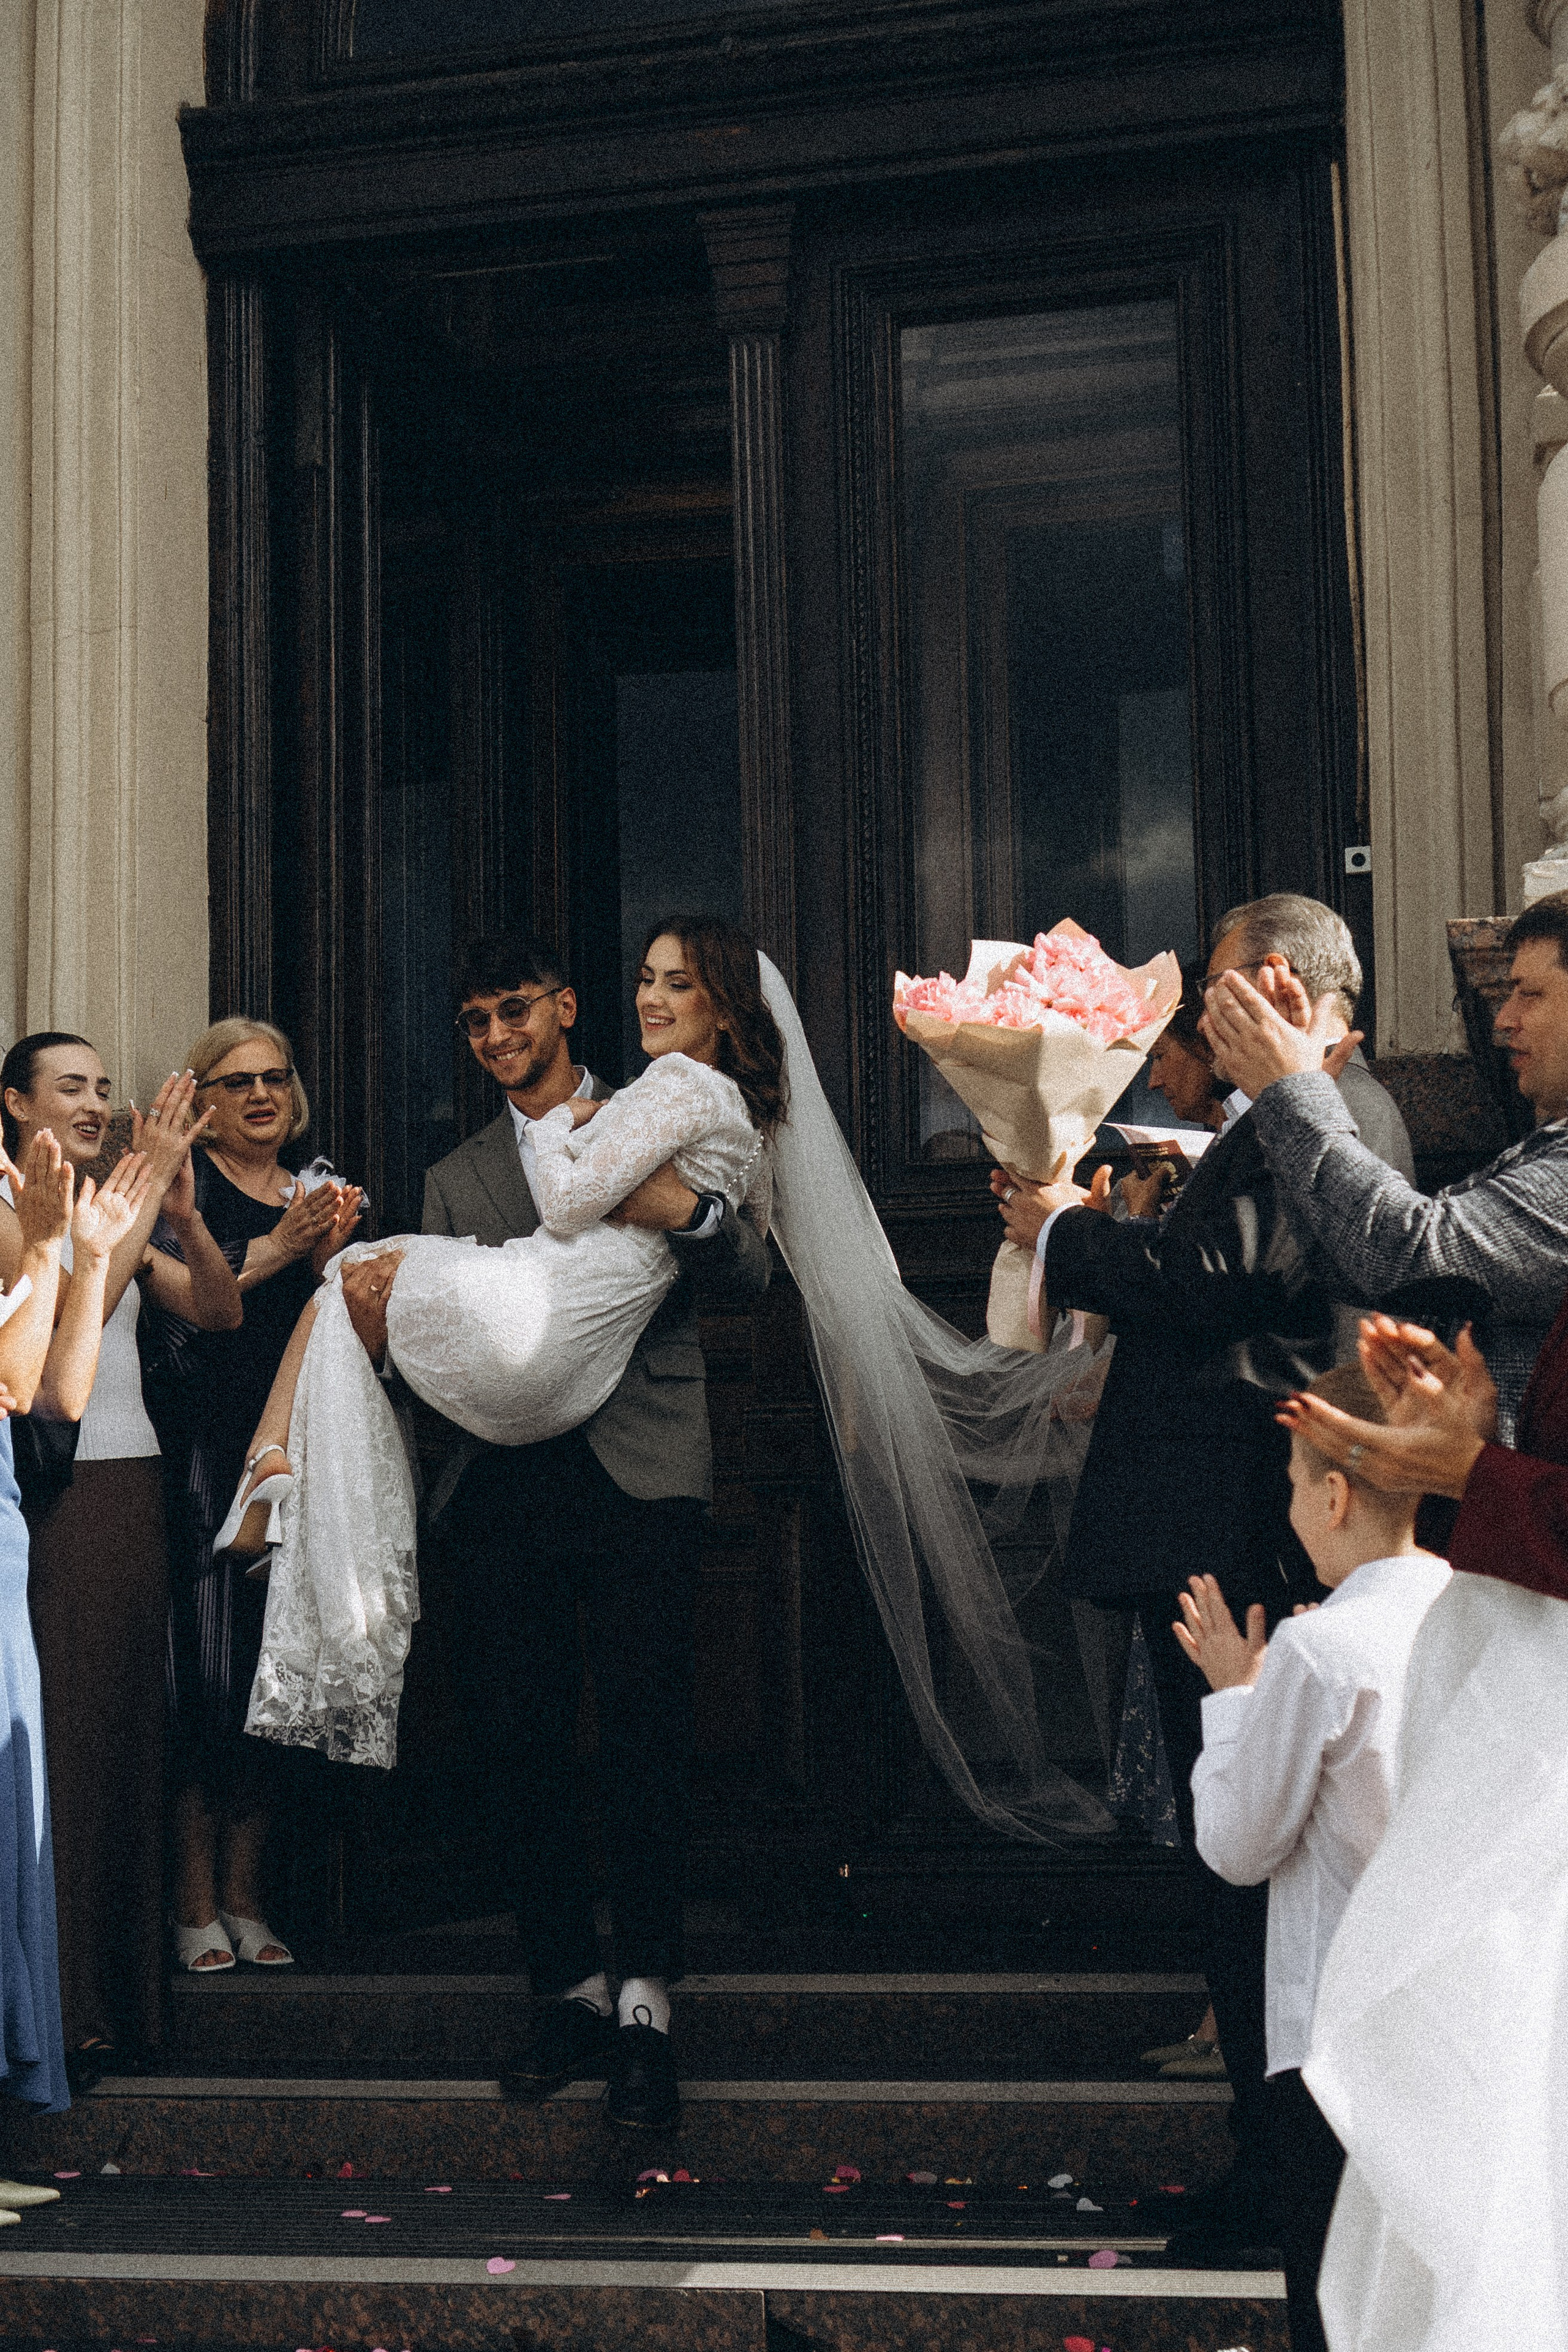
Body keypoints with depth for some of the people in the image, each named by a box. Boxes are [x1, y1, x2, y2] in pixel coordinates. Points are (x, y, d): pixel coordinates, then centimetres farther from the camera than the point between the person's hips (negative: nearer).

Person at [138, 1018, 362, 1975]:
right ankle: (196, 1905, -1)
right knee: (205, 1671, -8)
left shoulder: (322, 1194, 17)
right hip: (203, 1457, -4)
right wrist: (276, 1252, -13)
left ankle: (246, 1897, 10)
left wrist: (329, 1258, -4)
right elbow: (176, 1308, -11)